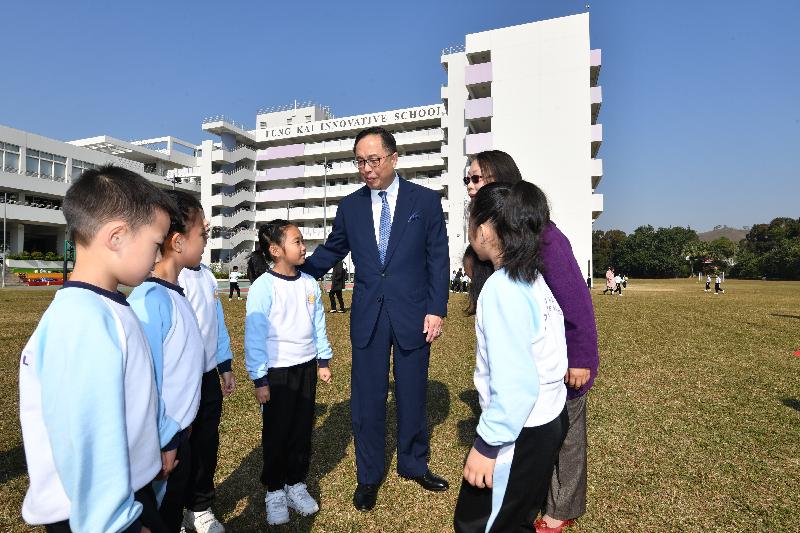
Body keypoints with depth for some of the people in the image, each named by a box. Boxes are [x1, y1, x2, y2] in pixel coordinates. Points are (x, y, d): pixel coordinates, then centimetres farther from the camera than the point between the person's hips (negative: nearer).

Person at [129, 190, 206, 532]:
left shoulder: (175, 292, 3)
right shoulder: (150, 299, -23)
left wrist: (182, 428, 14)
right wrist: (162, 444, -15)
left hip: (180, 431, 8)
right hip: (164, 440, -8)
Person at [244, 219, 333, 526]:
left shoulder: (309, 283, 1)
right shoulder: (264, 287, -15)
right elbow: (254, 335, -13)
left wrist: (323, 361, 11)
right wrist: (259, 380, -11)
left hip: (306, 368, 5)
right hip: (277, 372, -5)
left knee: (303, 430, 15)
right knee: (276, 433, 10)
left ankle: (296, 484, 34)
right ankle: (274, 492, 30)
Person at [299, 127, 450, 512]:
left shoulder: (426, 200, -1)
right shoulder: (350, 206, 6)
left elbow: (438, 258, -2)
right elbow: (330, 252, 13)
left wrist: (436, 309, -7)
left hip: (412, 314, -1)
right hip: (367, 316, 2)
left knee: (412, 395, 13)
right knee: (366, 399, 9)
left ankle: (414, 464, 37)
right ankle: (368, 475, 31)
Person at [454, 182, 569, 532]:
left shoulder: (502, 286, -24)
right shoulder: (532, 277, 3)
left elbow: (515, 383, -27)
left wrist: (486, 444, -20)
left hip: (521, 432, -9)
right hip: (549, 418, 9)